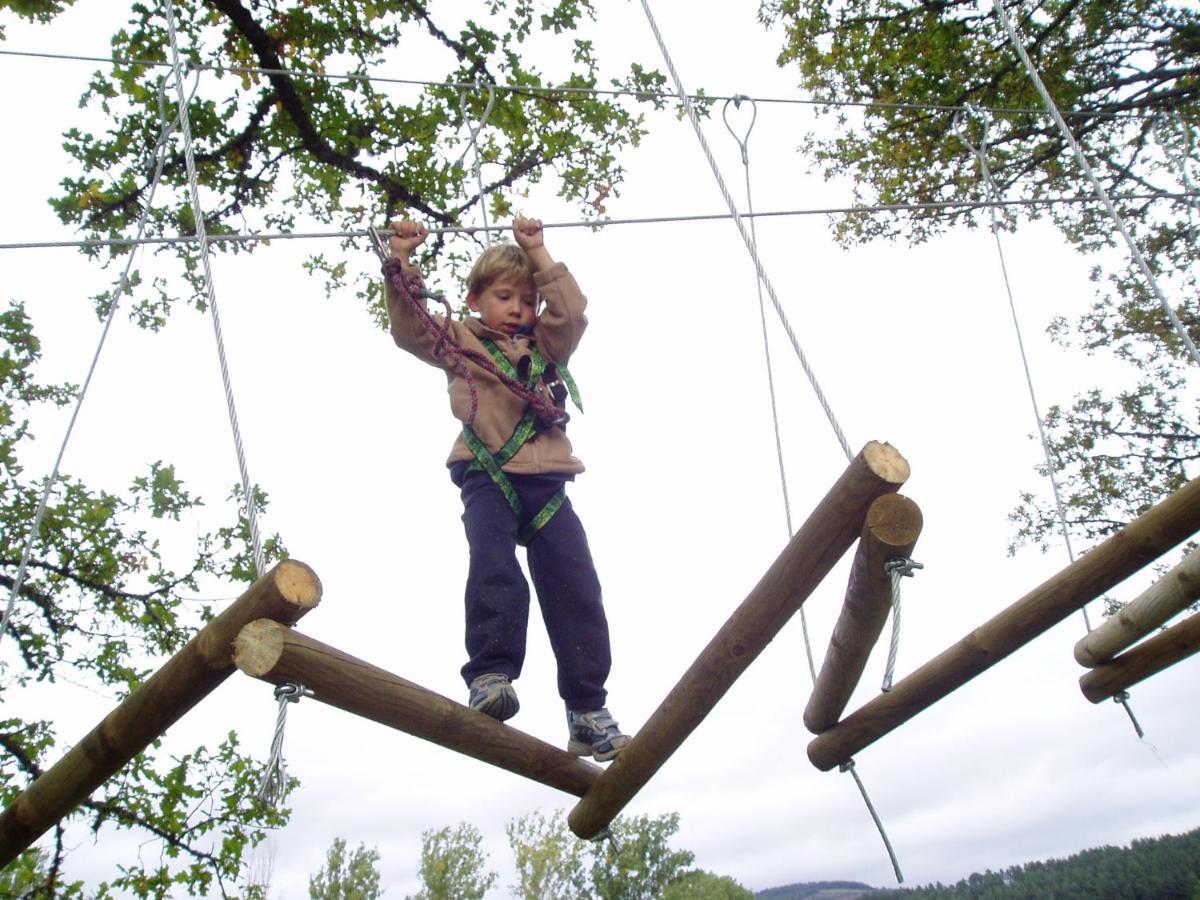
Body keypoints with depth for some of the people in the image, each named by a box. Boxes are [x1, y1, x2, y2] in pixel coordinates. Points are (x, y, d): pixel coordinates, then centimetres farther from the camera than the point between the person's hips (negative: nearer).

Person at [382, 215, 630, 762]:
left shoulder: (545, 344, 25)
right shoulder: (459, 340, 18)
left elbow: (571, 313, 9)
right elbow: (410, 327, 6)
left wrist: (539, 255, 8)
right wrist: (401, 263, -4)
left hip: (546, 480, 2)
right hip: (487, 477, -2)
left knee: (575, 590, -6)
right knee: (494, 571, -27)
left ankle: (588, 710, -4)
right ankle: (490, 675, -23)